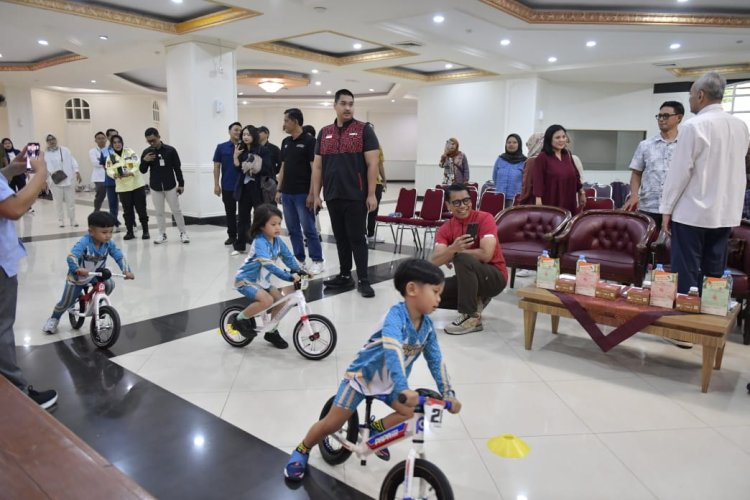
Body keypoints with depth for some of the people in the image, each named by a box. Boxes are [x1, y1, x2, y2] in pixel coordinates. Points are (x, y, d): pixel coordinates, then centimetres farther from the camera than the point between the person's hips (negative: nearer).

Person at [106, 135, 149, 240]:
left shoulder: (130, 152, -2)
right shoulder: (110, 156, 2)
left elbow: (137, 166, -11)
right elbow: (109, 170, -6)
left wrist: (129, 173, -28)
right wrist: (115, 175, -28)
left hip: (137, 184, -1)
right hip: (123, 187, 1)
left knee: (141, 208, 2)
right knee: (127, 210, 6)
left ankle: (145, 231, 12)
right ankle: (129, 232, 17)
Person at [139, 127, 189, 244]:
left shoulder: (170, 150, -6)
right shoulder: (146, 152, -1)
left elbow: (177, 168, -1)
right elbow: (143, 171, 3)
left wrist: (181, 184, -2)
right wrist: (144, 161, -17)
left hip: (170, 186, -2)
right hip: (155, 188, 2)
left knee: (176, 210, 3)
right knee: (159, 212, 8)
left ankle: (183, 233, 14)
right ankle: (162, 234, 18)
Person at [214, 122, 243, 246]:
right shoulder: (221, 147, 2)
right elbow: (216, 166, 2)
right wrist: (216, 185, -2)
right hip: (227, 186, 1)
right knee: (230, 212, 10)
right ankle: (232, 236, 20)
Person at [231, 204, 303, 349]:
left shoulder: (277, 240, -4)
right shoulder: (259, 242, -28)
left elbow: (288, 257, 0)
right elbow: (269, 265, -39)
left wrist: (299, 270, -16)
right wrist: (289, 276, -44)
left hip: (261, 281, 8)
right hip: (245, 280, -8)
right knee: (267, 300, -27)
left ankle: (271, 332, 19)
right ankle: (240, 319, -4)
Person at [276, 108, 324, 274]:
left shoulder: (309, 141, -9)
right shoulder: (285, 142, 13)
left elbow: (315, 169, -12)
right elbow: (283, 167, 17)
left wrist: (311, 193, -16)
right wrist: (279, 190, 11)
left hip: (302, 194, -7)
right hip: (287, 194, 7)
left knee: (309, 229, -3)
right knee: (293, 230, 10)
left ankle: (317, 261, 8)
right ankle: (299, 260, 19)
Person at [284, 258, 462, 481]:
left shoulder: (427, 325, -11)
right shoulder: (396, 315, -33)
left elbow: (436, 361, -5)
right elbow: (393, 351, -48)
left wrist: (449, 395, -9)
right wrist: (403, 389, -59)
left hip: (389, 382, 6)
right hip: (363, 373, -6)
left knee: (413, 411, -8)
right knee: (332, 423, -3)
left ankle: (376, 430, 18)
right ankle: (301, 451, 24)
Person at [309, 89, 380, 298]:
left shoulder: (364, 130, -1)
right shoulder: (324, 133, 12)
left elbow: (372, 164, -6)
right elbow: (317, 166, 12)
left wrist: (371, 194, -12)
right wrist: (315, 194, 6)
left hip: (356, 196, -4)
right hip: (333, 197, 5)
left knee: (357, 238, -2)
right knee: (341, 238, 12)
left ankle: (363, 280, 6)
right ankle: (345, 275, 23)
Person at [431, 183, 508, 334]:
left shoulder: (484, 218, -15)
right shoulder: (445, 229, -2)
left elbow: (486, 255, -28)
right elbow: (435, 261, -16)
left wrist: (457, 253, -15)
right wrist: (453, 249, -37)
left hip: (494, 277, -6)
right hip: (468, 277, 6)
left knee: (462, 259, -34)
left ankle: (472, 317, -23)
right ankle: (475, 301, 4)